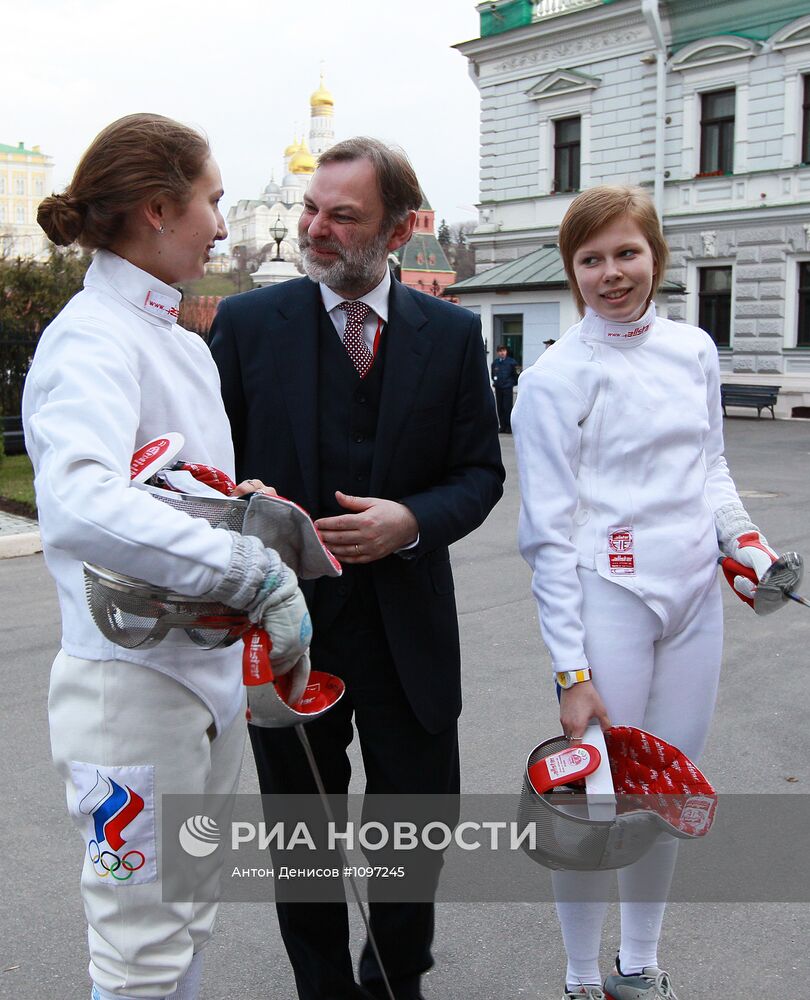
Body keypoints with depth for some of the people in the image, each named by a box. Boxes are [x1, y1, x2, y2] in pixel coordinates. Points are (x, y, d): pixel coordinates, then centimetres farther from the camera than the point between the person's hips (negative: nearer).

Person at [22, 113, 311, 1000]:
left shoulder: (180, 342, 12)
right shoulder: (91, 340, -18)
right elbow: (79, 506, -37)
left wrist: (239, 503, 0)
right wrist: (257, 571, -34)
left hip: (211, 669, 9)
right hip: (136, 684, -9)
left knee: (188, 920, 23)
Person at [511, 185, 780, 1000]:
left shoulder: (693, 350, 8)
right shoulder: (553, 379, -8)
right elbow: (549, 532, -9)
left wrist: (742, 537, 2)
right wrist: (570, 669, -12)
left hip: (694, 598, 5)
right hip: (607, 601, -5)